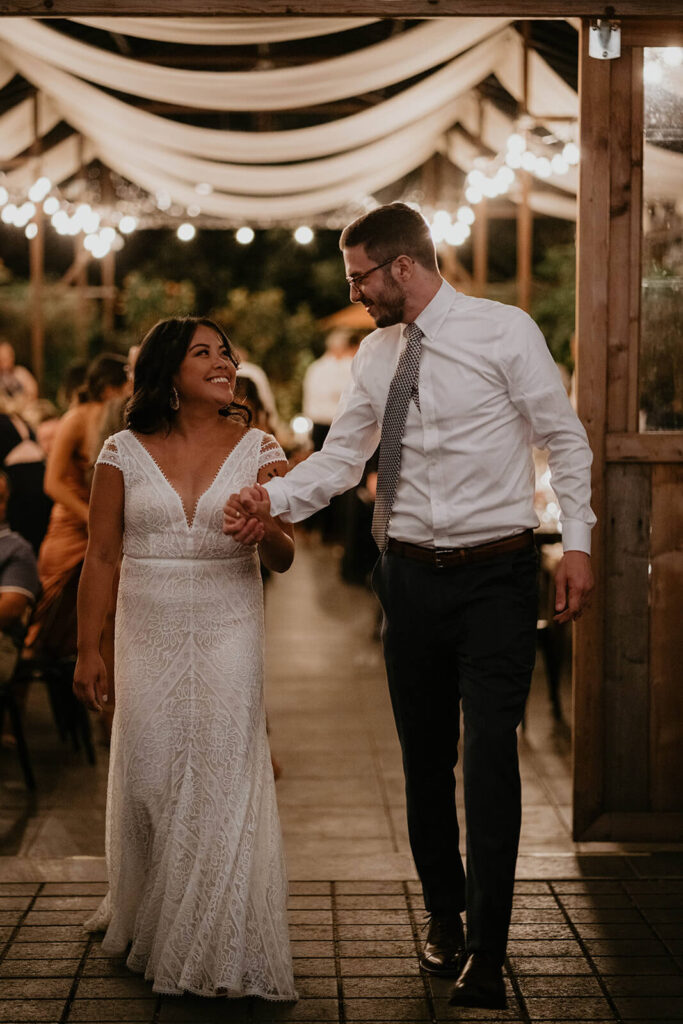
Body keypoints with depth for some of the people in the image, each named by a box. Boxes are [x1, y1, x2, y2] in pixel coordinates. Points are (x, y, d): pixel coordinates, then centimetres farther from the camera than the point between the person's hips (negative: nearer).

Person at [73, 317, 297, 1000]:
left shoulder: (257, 450, 2)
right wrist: (87, 651, 0)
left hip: (229, 633, -1)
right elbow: (100, 557, 3)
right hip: (149, 633, 1)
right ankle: (144, 923, 31)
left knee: (223, 777, -5)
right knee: (147, 780, 5)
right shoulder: (124, 454, 1)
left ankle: (220, 950, 7)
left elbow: (283, 560, 1)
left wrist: (266, 528, -22)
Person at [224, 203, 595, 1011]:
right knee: (424, 757, 13)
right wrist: (273, 499, -11)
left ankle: (485, 956, 1)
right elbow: (340, 457, 7)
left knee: (490, 757, -8)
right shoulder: (375, 354, 8)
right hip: (411, 577, 5)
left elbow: (565, 441, -3)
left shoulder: (504, 332, -6)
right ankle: (443, 914, 31)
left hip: (496, 578, -5)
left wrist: (576, 543, -9)